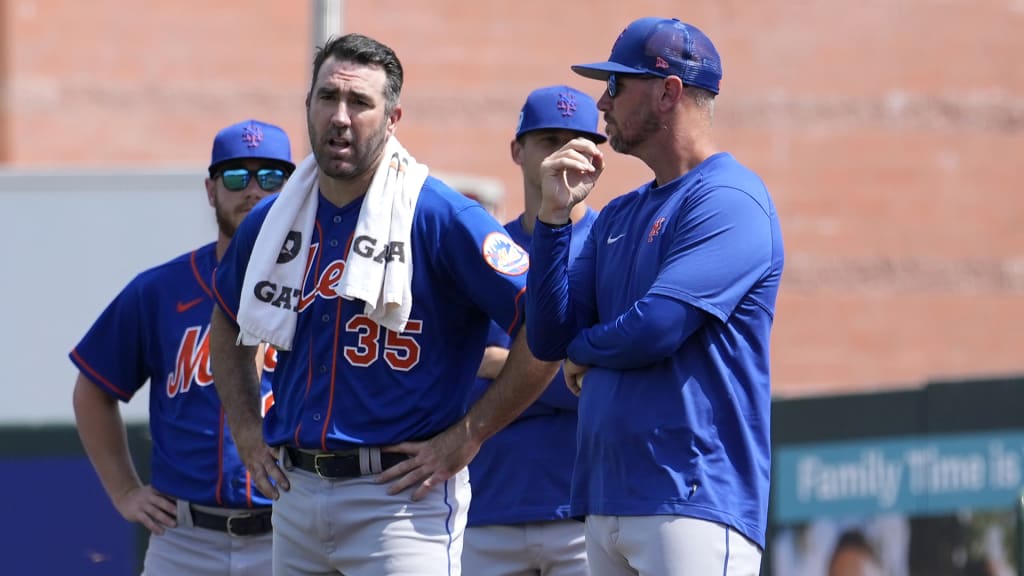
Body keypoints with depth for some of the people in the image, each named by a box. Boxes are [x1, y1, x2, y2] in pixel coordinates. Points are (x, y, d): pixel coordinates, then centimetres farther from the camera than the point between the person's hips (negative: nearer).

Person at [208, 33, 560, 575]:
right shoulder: (270, 221, 8)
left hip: (401, 495, -6)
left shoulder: (441, 217, -10)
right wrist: (246, 430, 16)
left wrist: (466, 438, -12)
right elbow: (228, 322, 29)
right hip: (296, 492, 6)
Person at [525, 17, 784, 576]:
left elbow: (654, 330, -18)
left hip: (692, 501, -9)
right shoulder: (618, 215, 20)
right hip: (607, 503, 9)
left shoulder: (727, 199, -8)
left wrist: (583, 350, 3)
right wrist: (554, 213, 3)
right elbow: (548, 337, 12)